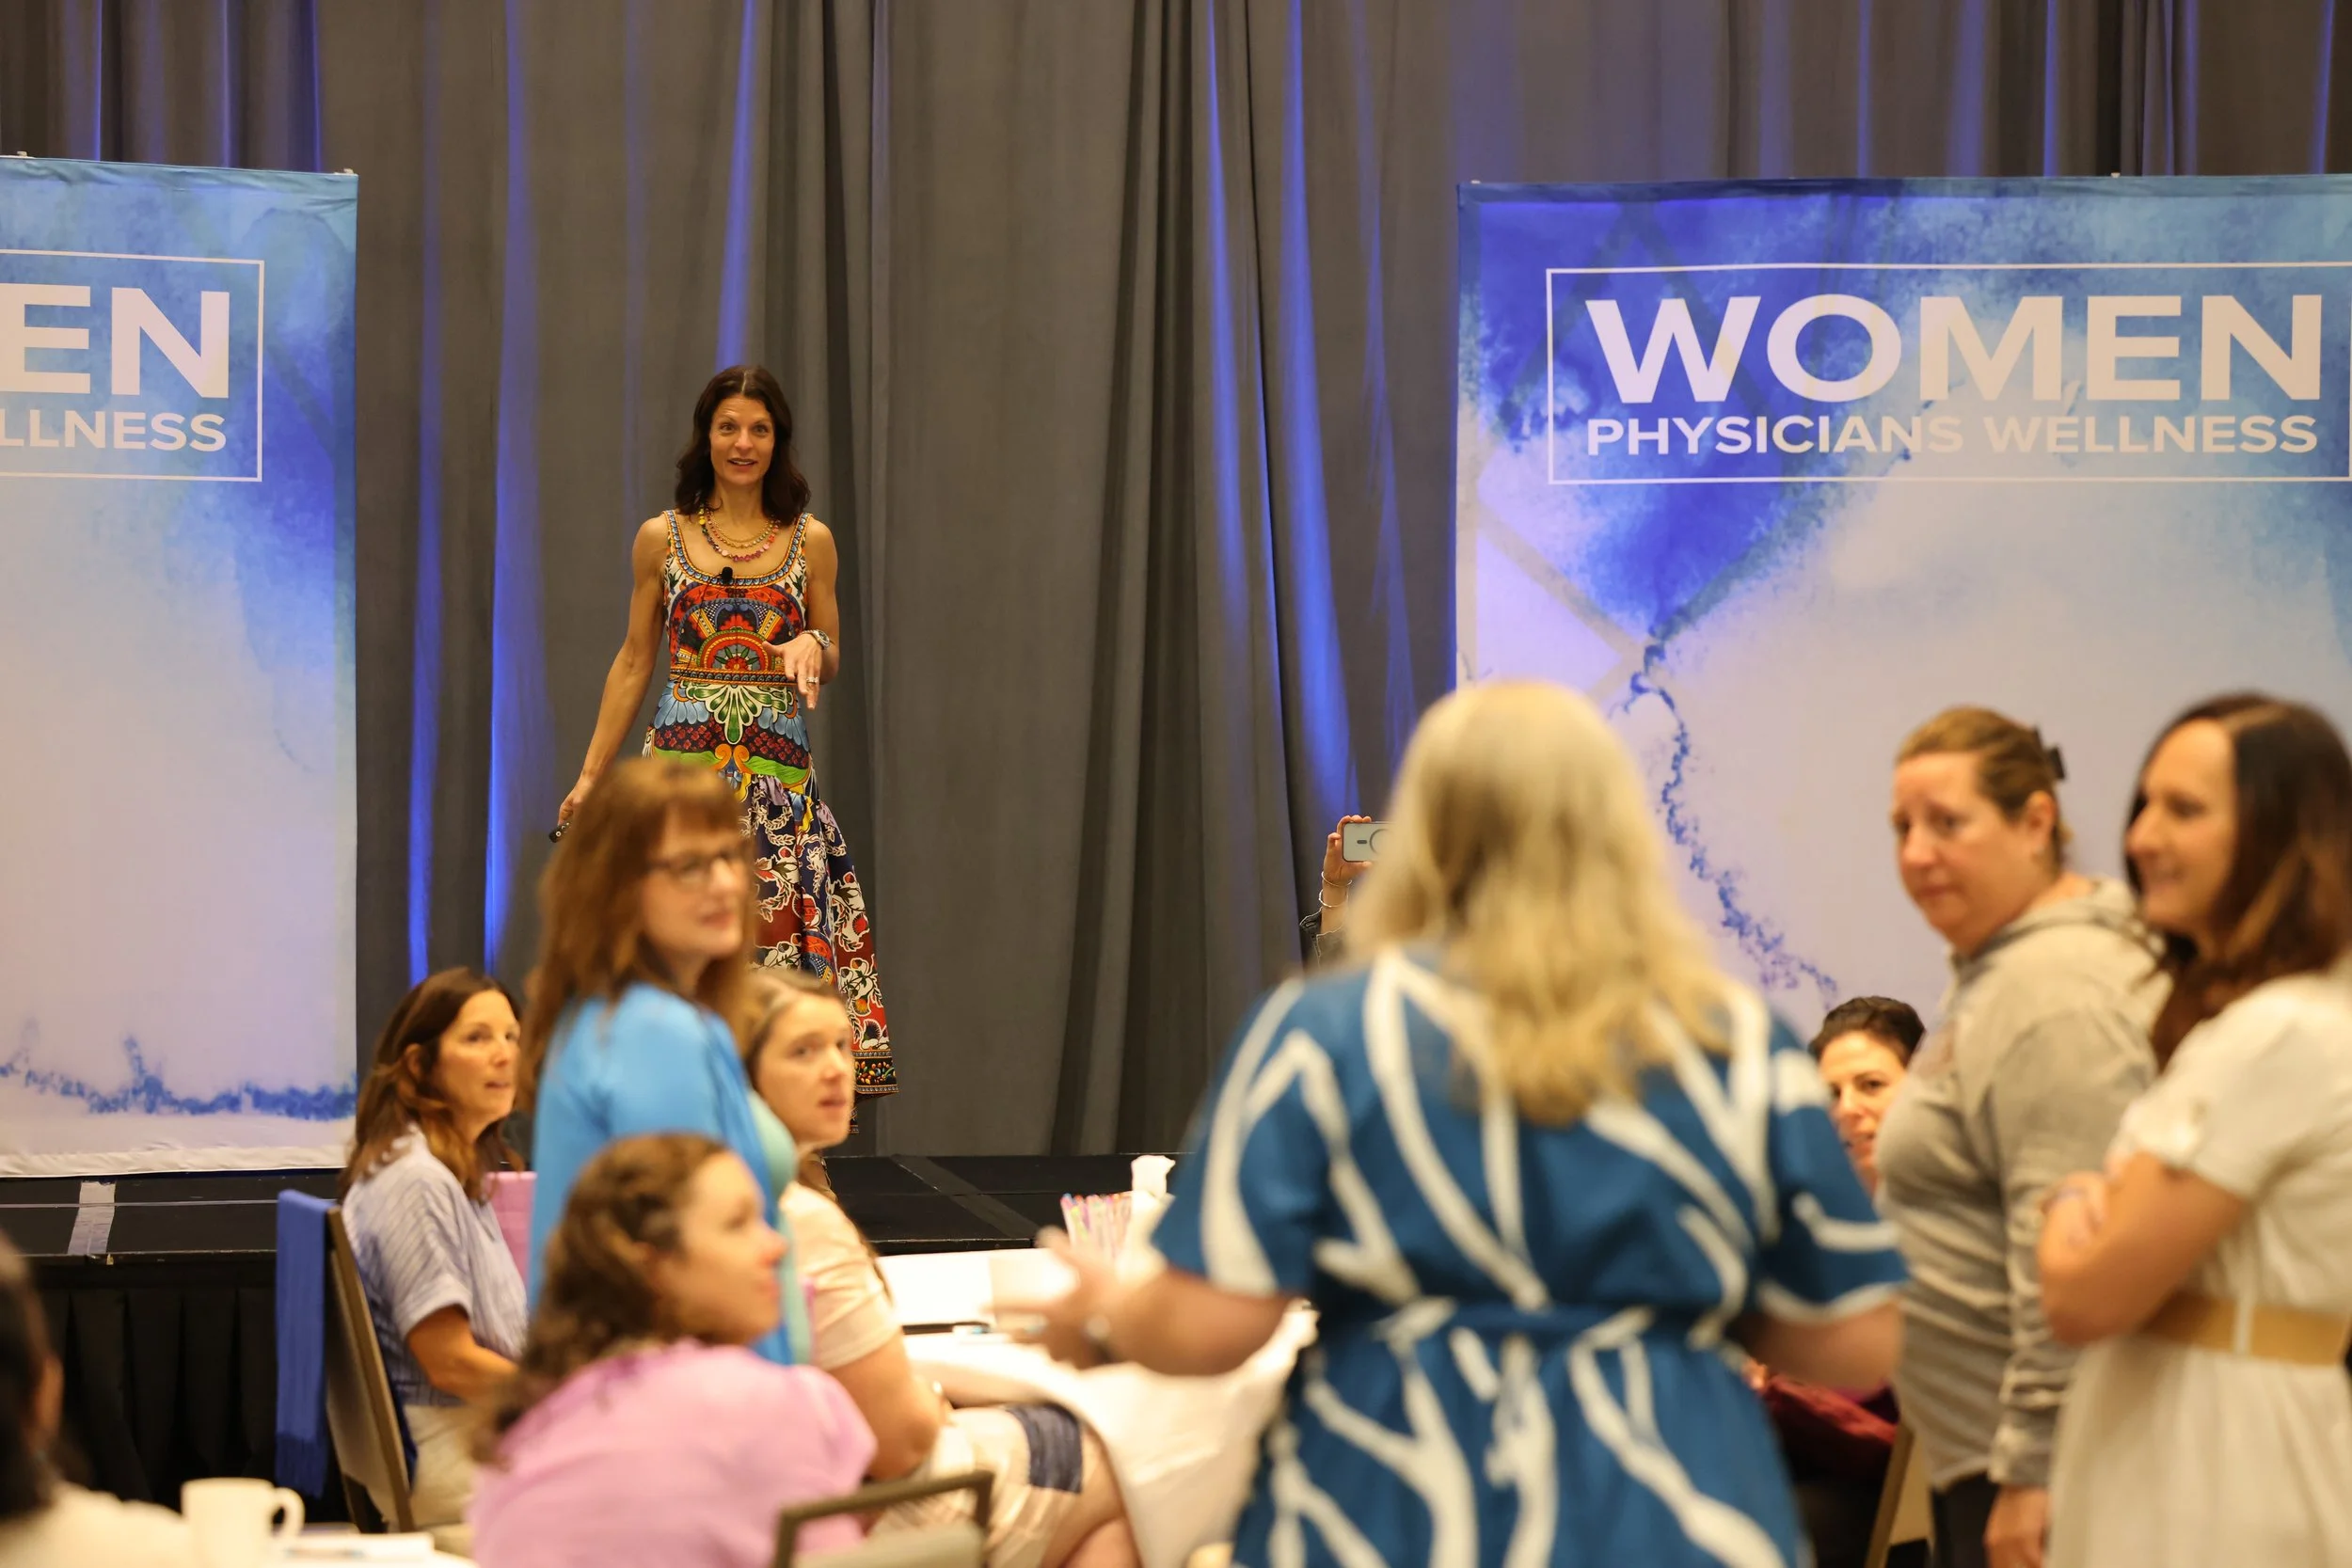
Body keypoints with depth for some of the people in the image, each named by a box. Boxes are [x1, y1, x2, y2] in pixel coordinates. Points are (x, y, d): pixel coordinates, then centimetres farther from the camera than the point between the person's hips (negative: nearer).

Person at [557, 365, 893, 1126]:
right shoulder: (662, 537, 6)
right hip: (682, 762, 0)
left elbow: (831, 664, 14)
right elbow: (633, 662, 12)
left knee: (779, 939, -5)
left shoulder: (811, 541, 7)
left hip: (778, 771, 0)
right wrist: (591, 774, 10)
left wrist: (813, 648, -10)